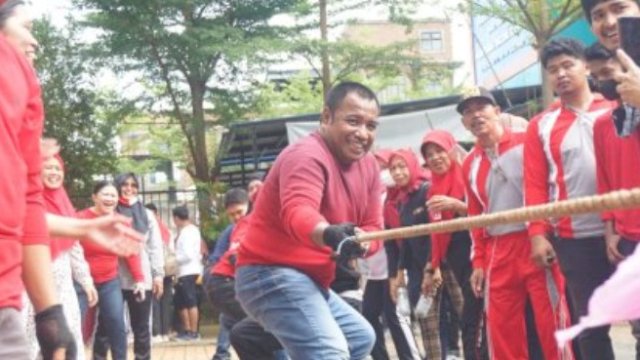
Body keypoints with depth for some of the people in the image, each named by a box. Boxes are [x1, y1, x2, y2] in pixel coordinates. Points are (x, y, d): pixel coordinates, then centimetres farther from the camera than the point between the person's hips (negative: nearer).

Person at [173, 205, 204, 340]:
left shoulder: (187, 232, -13)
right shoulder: (190, 230, 16)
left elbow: (188, 255, -19)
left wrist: (174, 259, -7)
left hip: (188, 272, -10)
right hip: (183, 272, 10)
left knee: (190, 302, -5)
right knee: (180, 302, 15)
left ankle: (193, 332, 0)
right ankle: (187, 330, 21)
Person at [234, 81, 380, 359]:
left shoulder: (368, 166, 8)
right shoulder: (307, 156, -20)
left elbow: (373, 226, 5)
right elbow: (298, 214, -39)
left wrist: (358, 243, -19)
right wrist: (329, 234, -61)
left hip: (310, 280, 10)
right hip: (271, 274, -10)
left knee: (360, 336, 25)